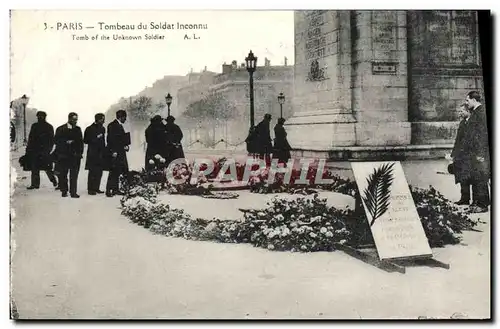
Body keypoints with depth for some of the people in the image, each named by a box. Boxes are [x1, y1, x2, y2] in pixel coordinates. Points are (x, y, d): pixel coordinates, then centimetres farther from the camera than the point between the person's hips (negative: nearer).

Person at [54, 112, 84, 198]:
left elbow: (80, 141, 14)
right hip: (63, 156, -1)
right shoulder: (60, 129, 4)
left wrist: (80, 152, 4)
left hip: (75, 155, 1)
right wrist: (66, 142, -15)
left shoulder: (78, 129, 13)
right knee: (63, 175, 4)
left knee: (74, 175, -4)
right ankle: (64, 191, 16)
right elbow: (57, 141, -1)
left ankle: (73, 192, -2)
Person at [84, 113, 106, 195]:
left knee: (99, 172, 6)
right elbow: (85, 141, -7)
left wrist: (104, 150, 13)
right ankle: (90, 189, -2)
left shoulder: (102, 128, 15)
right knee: (92, 172, -7)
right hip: (92, 154, -6)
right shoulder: (89, 129, -4)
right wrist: (96, 138, -16)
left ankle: (96, 188, 14)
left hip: (100, 154, 6)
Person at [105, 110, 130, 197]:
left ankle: (115, 189, 14)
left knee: (118, 172, 9)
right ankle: (108, 190, -5)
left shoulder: (120, 125, 18)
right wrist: (113, 151, -20)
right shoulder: (112, 125, -10)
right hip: (115, 153, -9)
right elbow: (110, 139, -16)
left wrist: (125, 145, 9)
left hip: (120, 152, 9)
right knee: (113, 172, -9)